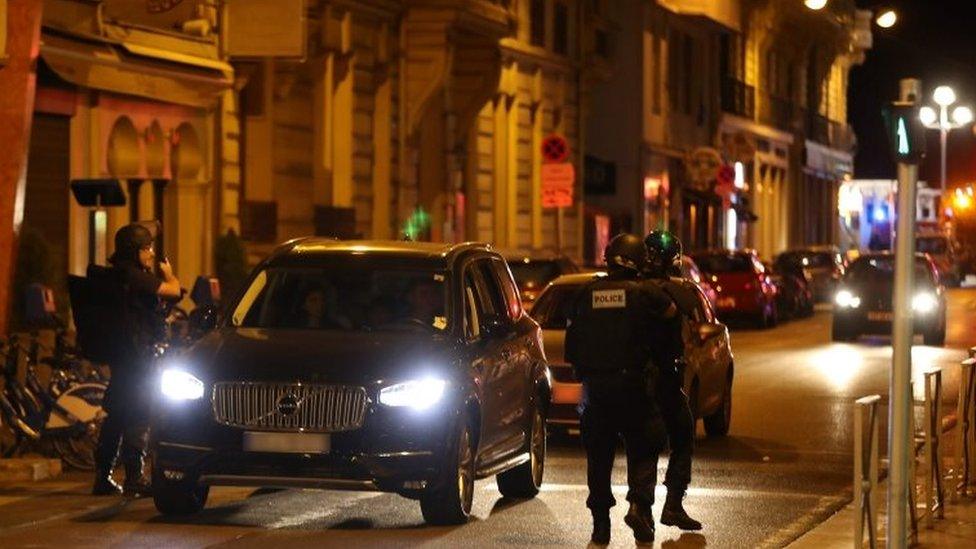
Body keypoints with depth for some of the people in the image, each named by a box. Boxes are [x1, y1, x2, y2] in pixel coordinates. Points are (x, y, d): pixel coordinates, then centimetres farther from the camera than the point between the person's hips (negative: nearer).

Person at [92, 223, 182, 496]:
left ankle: (103, 476, 16)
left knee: (117, 415, 13)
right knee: (138, 416, -7)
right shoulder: (133, 276, -16)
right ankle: (134, 476, -9)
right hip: (135, 354, -10)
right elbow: (173, 290, -17)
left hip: (120, 353, 10)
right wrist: (167, 273, 2)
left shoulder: (117, 275, 13)